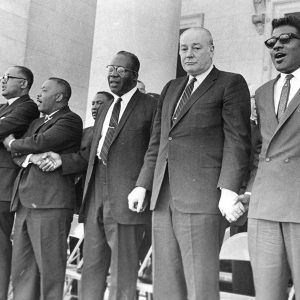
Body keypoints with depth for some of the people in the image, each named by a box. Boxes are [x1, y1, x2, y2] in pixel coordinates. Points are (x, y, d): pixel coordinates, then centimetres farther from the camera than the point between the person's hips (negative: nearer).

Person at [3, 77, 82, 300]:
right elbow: (16, 155, 17)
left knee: (49, 268, -6)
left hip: (50, 202, -8)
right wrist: (29, 157, -7)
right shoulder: (37, 122, 26)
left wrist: (12, 143, 7)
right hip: (25, 202, 8)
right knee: (22, 270, 8)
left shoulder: (70, 120, 0)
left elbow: (41, 142, -12)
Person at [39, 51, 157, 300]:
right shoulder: (106, 109, 22)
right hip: (96, 197, 7)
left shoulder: (150, 106, 0)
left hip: (126, 199, -7)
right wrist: (62, 160, 10)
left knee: (122, 271, -3)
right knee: (92, 268, 8)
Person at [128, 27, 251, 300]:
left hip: (203, 197, -6)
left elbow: (237, 140, -7)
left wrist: (229, 191, -17)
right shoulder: (171, 89, 22)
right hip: (164, 198, 7)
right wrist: (142, 185, 13)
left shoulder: (231, 83, 2)